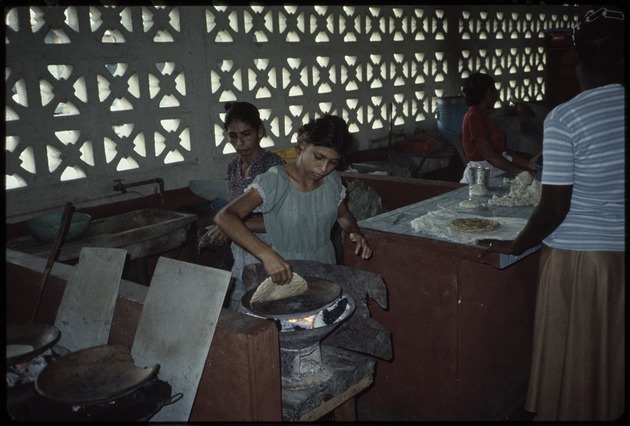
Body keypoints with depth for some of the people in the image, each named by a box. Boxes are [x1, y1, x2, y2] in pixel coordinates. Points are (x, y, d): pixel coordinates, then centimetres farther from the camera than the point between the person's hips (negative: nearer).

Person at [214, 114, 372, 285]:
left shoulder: (333, 181, -1)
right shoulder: (273, 181, -17)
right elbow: (224, 217, -27)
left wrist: (355, 232, -4)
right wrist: (266, 253, -38)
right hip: (285, 274, -4)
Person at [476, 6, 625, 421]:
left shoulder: (564, 118, -17)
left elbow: (555, 208, -17)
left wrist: (516, 246, -4)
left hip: (577, 257, -5)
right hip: (617, 251, 5)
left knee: (568, 355, 13)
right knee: (610, 353, 21)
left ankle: (565, 411, 30)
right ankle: (606, 409, 38)